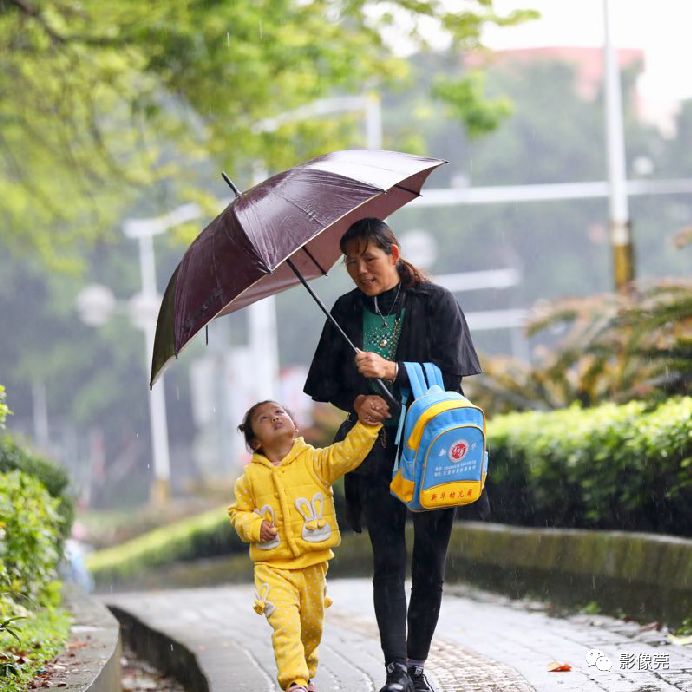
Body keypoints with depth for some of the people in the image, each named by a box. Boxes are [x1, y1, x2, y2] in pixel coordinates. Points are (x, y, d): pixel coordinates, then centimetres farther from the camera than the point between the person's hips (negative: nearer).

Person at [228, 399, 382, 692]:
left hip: (312, 564, 2)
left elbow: (349, 453, -14)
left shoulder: (315, 461, -2)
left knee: (311, 625, 16)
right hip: (273, 567, -2)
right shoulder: (251, 476, 0)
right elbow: (238, 511, 10)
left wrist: (367, 422, -27)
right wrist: (254, 526, -10)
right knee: (284, 623, -21)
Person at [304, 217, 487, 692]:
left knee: (430, 560, -1)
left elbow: (452, 372, -8)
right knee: (388, 559, -7)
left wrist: (392, 371, -20)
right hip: (376, 451, 2)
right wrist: (356, 401, -9)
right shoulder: (348, 311, 8)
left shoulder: (436, 303, -2)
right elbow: (323, 381, 11)